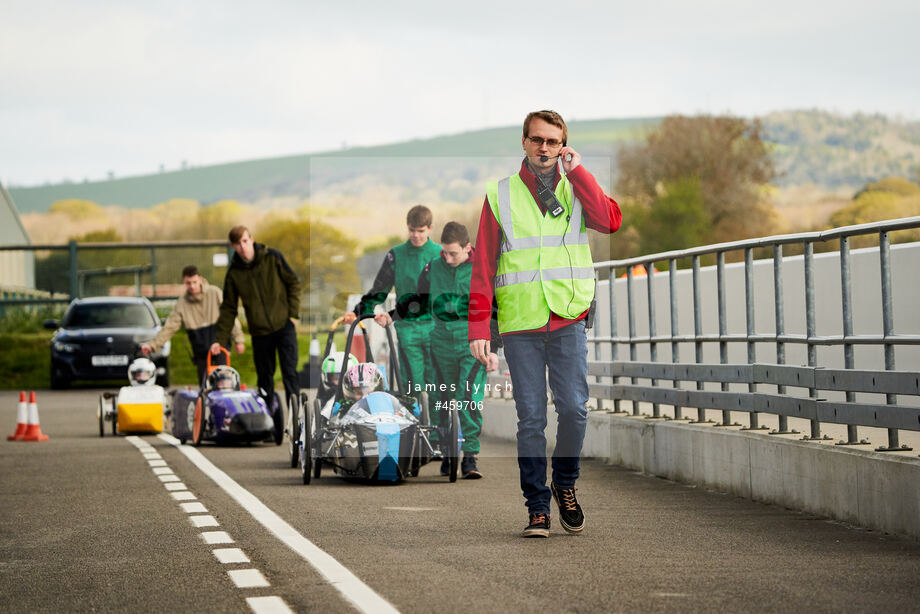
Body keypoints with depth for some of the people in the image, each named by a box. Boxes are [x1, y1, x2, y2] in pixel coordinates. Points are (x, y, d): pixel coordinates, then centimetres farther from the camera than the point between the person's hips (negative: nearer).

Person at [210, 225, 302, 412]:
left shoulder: (272, 257, -7)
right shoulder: (234, 272, -1)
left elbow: (294, 283, 2)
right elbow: (228, 308, 5)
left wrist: (293, 314, -5)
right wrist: (219, 339, 0)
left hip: (284, 326, -2)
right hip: (260, 332, 2)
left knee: (290, 372, -8)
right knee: (265, 377, 9)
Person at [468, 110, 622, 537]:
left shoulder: (576, 190, 10)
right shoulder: (500, 196, 7)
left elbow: (610, 221, -12)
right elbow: (483, 266, 5)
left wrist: (576, 170, -8)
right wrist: (478, 327, -3)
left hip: (568, 321, 0)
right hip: (520, 326, 0)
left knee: (573, 409, -9)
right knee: (530, 418, -2)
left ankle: (565, 485, 14)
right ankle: (537, 507, 5)